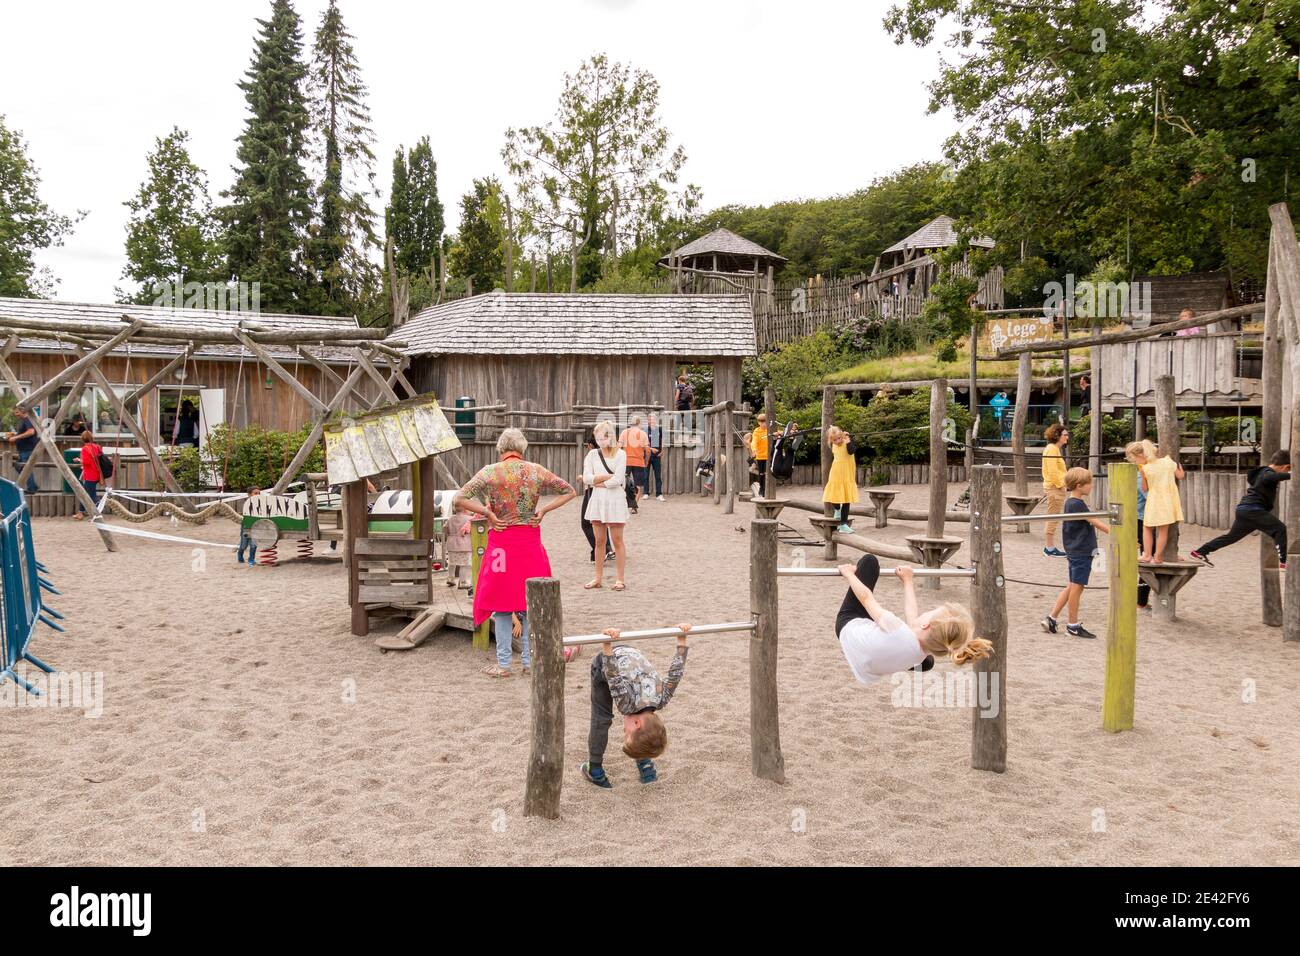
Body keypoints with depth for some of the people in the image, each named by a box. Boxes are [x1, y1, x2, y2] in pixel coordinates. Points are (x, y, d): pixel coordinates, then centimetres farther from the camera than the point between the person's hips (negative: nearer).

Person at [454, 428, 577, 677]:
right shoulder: (536, 471, 2)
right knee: (530, 603, 12)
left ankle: (504, 664, 12)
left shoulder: (490, 472, -5)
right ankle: (529, 661, 18)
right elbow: (570, 492, 8)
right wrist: (544, 509, 2)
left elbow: (458, 499, -13)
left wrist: (487, 513, -8)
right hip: (531, 542, 2)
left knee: (502, 603, 7)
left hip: (501, 542, -2)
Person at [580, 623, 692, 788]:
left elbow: (675, 673, -19)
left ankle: (644, 760, 13)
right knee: (601, 719, -3)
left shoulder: (660, 700, -24)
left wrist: (681, 641, -13)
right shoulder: (626, 702, -37)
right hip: (604, 662, -3)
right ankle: (594, 768, 7)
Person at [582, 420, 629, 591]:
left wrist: (597, 482, -6)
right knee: (599, 541, 9)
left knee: (617, 540, 2)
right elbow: (586, 477, -4)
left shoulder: (620, 454, -3)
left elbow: (617, 480, -14)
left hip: (615, 500, -4)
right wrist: (607, 476, -10)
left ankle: (619, 578, 8)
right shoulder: (592, 454, 8)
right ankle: (598, 578, 15)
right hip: (597, 500, 4)